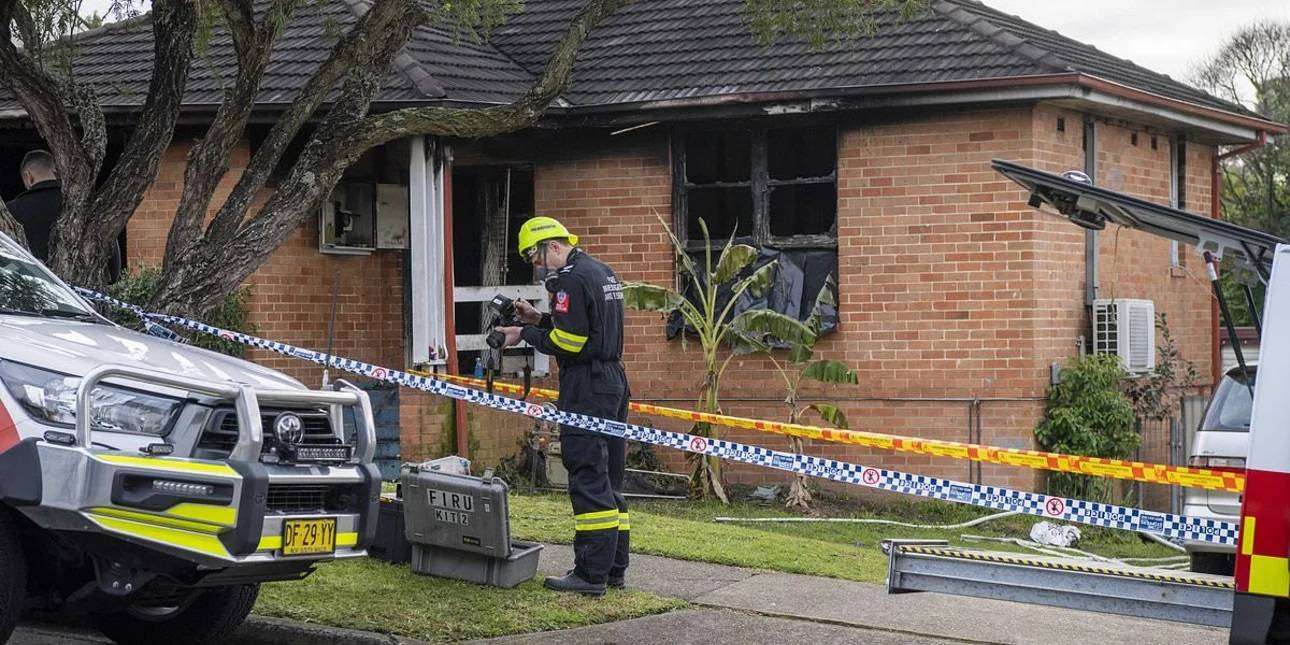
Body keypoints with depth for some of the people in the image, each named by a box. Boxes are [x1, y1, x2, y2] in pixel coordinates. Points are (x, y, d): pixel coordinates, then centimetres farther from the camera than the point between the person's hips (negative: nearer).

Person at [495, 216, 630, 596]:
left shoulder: (571, 278, -13)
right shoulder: (603, 272, 18)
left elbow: (568, 342, -18)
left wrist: (525, 334, -5)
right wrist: (540, 320, 16)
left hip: (586, 386, -10)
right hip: (614, 380, 10)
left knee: (587, 478, -9)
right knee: (609, 479, 13)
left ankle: (591, 574, -9)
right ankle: (615, 568, 16)